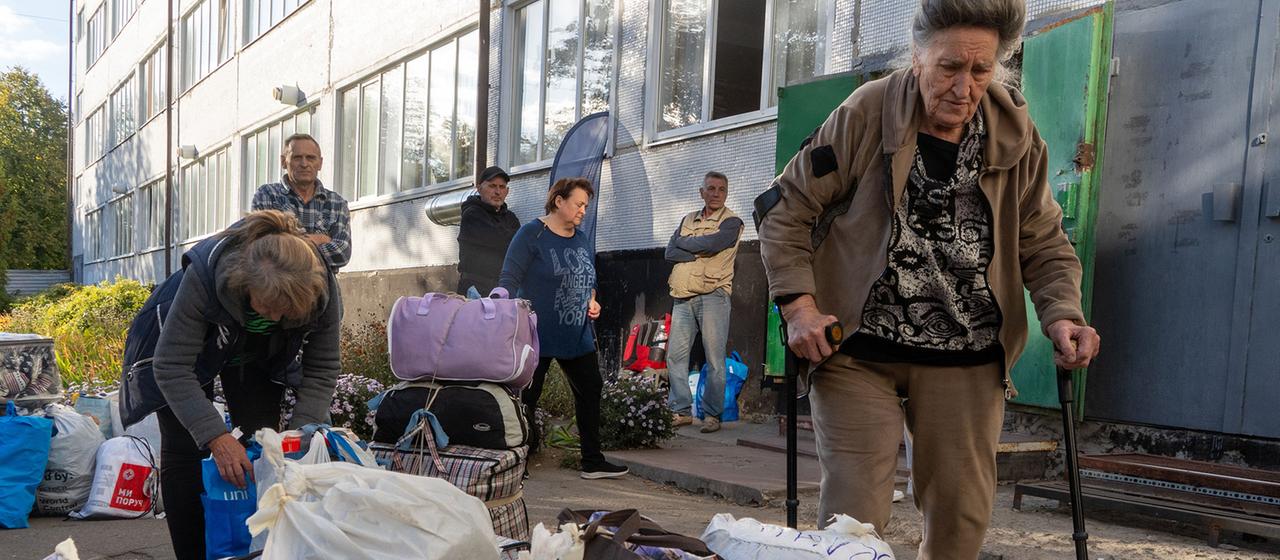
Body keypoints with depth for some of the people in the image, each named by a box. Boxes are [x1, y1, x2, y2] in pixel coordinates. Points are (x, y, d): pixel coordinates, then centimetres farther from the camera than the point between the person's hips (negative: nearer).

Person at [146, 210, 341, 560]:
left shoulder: (321, 289, -34)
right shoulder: (204, 276, -42)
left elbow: (321, 371, -22)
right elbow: (172, 368, -37)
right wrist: (217, 438, -44)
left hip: (258, 357, 2)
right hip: (189, 345, -2)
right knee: (183, 452, -6)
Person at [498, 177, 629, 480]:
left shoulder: (582, 239, 12)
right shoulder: (531, 234, -10)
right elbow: (509, 281, -15)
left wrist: (591, 300, 3)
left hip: (578, 336, 7)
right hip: (537, 335, -7)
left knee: (590, 392, 12)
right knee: (525, 400, 1)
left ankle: (593, 462, 23)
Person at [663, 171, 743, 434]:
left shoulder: (731, 222, 1)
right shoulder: (688, 220, 18)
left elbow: (710, 244, -16)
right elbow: (670, 252, 6)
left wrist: (683, 242, 1)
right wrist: (698, 254, -9)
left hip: (712, 296, -5)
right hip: (683, 297, 5)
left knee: (714, 359, -4)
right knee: (675, 355, 3)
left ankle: (712, 414, 3)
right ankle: (681, 410, 11)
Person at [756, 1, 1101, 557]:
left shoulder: (1017, 136, 1)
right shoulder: (865, 115, -9)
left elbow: (1044, 243, 9)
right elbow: (785, 208, -3)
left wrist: (1062, 314, -10)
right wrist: (799, 304, -14)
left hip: (967, 356, 3)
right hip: (858, 349, -3)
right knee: (854, 515, -4)